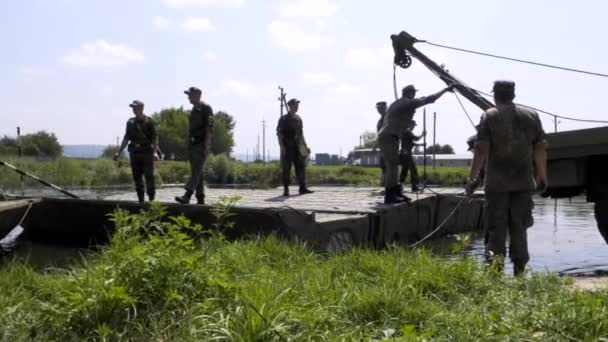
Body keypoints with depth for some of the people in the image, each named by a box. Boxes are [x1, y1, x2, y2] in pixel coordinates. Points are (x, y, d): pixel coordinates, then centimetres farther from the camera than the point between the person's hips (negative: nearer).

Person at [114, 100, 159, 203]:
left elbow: (155, 137, -8)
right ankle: (141, 200, 13)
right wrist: (119, 152, 12)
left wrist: (154, 152, -19)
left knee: (149, 177, -5)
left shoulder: (149, 121, -3)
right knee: (137, 178, 6)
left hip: (147, 153, -5)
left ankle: (151, 199, 2)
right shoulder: (130, 122, 12)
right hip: (134, 153, 5)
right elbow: (126, 138, 16)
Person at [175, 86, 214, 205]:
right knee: (197, 172, 8)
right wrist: (189, 146, 19)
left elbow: (209, 128, -15)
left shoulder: (206, 108, -8)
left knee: (196, 171, -16)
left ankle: (187, 196, -26)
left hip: (201, 145, -9)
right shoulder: (193, 110, 19)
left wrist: (206, 146, -21)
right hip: (193, 145, 9)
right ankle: (200, 199, 12)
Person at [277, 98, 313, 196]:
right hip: (287, 147, -6)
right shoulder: (283, 119, -5)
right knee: (286, 169, -2)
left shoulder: (298, 119, 13)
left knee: (301, 166, 2)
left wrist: (304, 145, 14)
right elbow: (279, 133, -8)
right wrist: (281, 146, -17)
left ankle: (302, 188, 6)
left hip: (297, 147, 6)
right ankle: (286, 189, 3)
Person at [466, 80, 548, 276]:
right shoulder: (531, 115, 7)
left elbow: (481, 150, -11)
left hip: (497, 182, -3)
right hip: (524, 181, 3)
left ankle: (495, 266, -5)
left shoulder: (489, 116, -4)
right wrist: (542, 176, 17)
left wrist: (472, 178, -6)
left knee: (496, 227, 3)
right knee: (519, 227, 11)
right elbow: (540, 148, 7)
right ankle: (519, 270, 14)